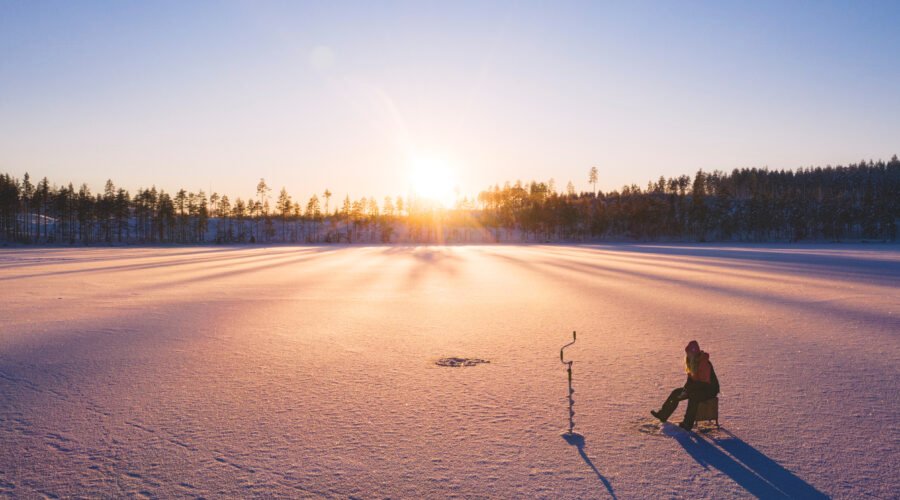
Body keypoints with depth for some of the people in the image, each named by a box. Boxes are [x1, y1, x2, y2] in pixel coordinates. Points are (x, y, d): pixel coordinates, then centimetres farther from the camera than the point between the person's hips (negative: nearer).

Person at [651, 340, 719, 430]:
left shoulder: (704, 363, -25)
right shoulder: (692, 362, 3)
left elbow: (704, 382, -28)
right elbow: (691, 378, 12)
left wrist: (688, 390, -25)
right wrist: (685, 388, -6)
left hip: (709, 389, -9)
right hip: (697, 387, 9)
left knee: (693, 396, -37)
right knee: (676, 393, 1)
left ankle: (687, 425, -33)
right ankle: (663, 415, 5)